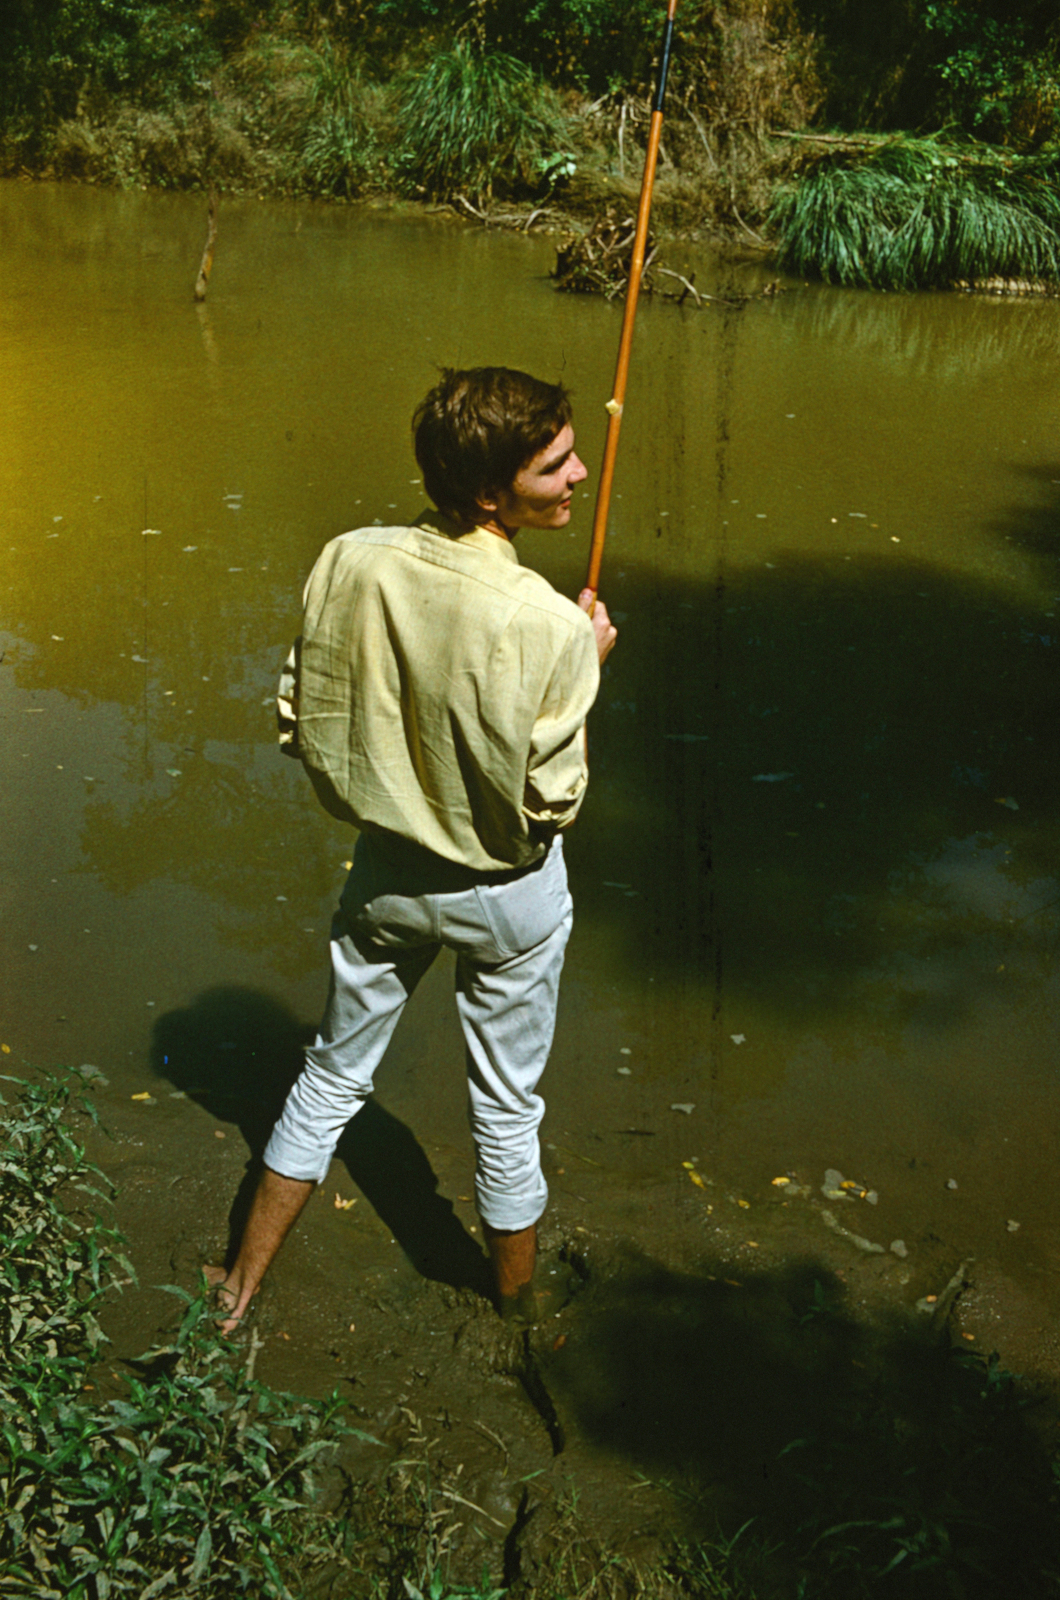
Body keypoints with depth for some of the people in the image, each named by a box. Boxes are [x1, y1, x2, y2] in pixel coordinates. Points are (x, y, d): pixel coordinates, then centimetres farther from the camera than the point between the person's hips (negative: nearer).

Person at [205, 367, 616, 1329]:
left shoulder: (349, 565, -15)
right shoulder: (549, 626, -27)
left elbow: (303, 728, -5)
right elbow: (551, 804, -17)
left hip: (387, 873, 4)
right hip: (506, 894, -3)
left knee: (334, 1077, 23)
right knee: (506, 1109, 18)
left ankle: (239, 1290, 37)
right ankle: (519, 1311, 42)